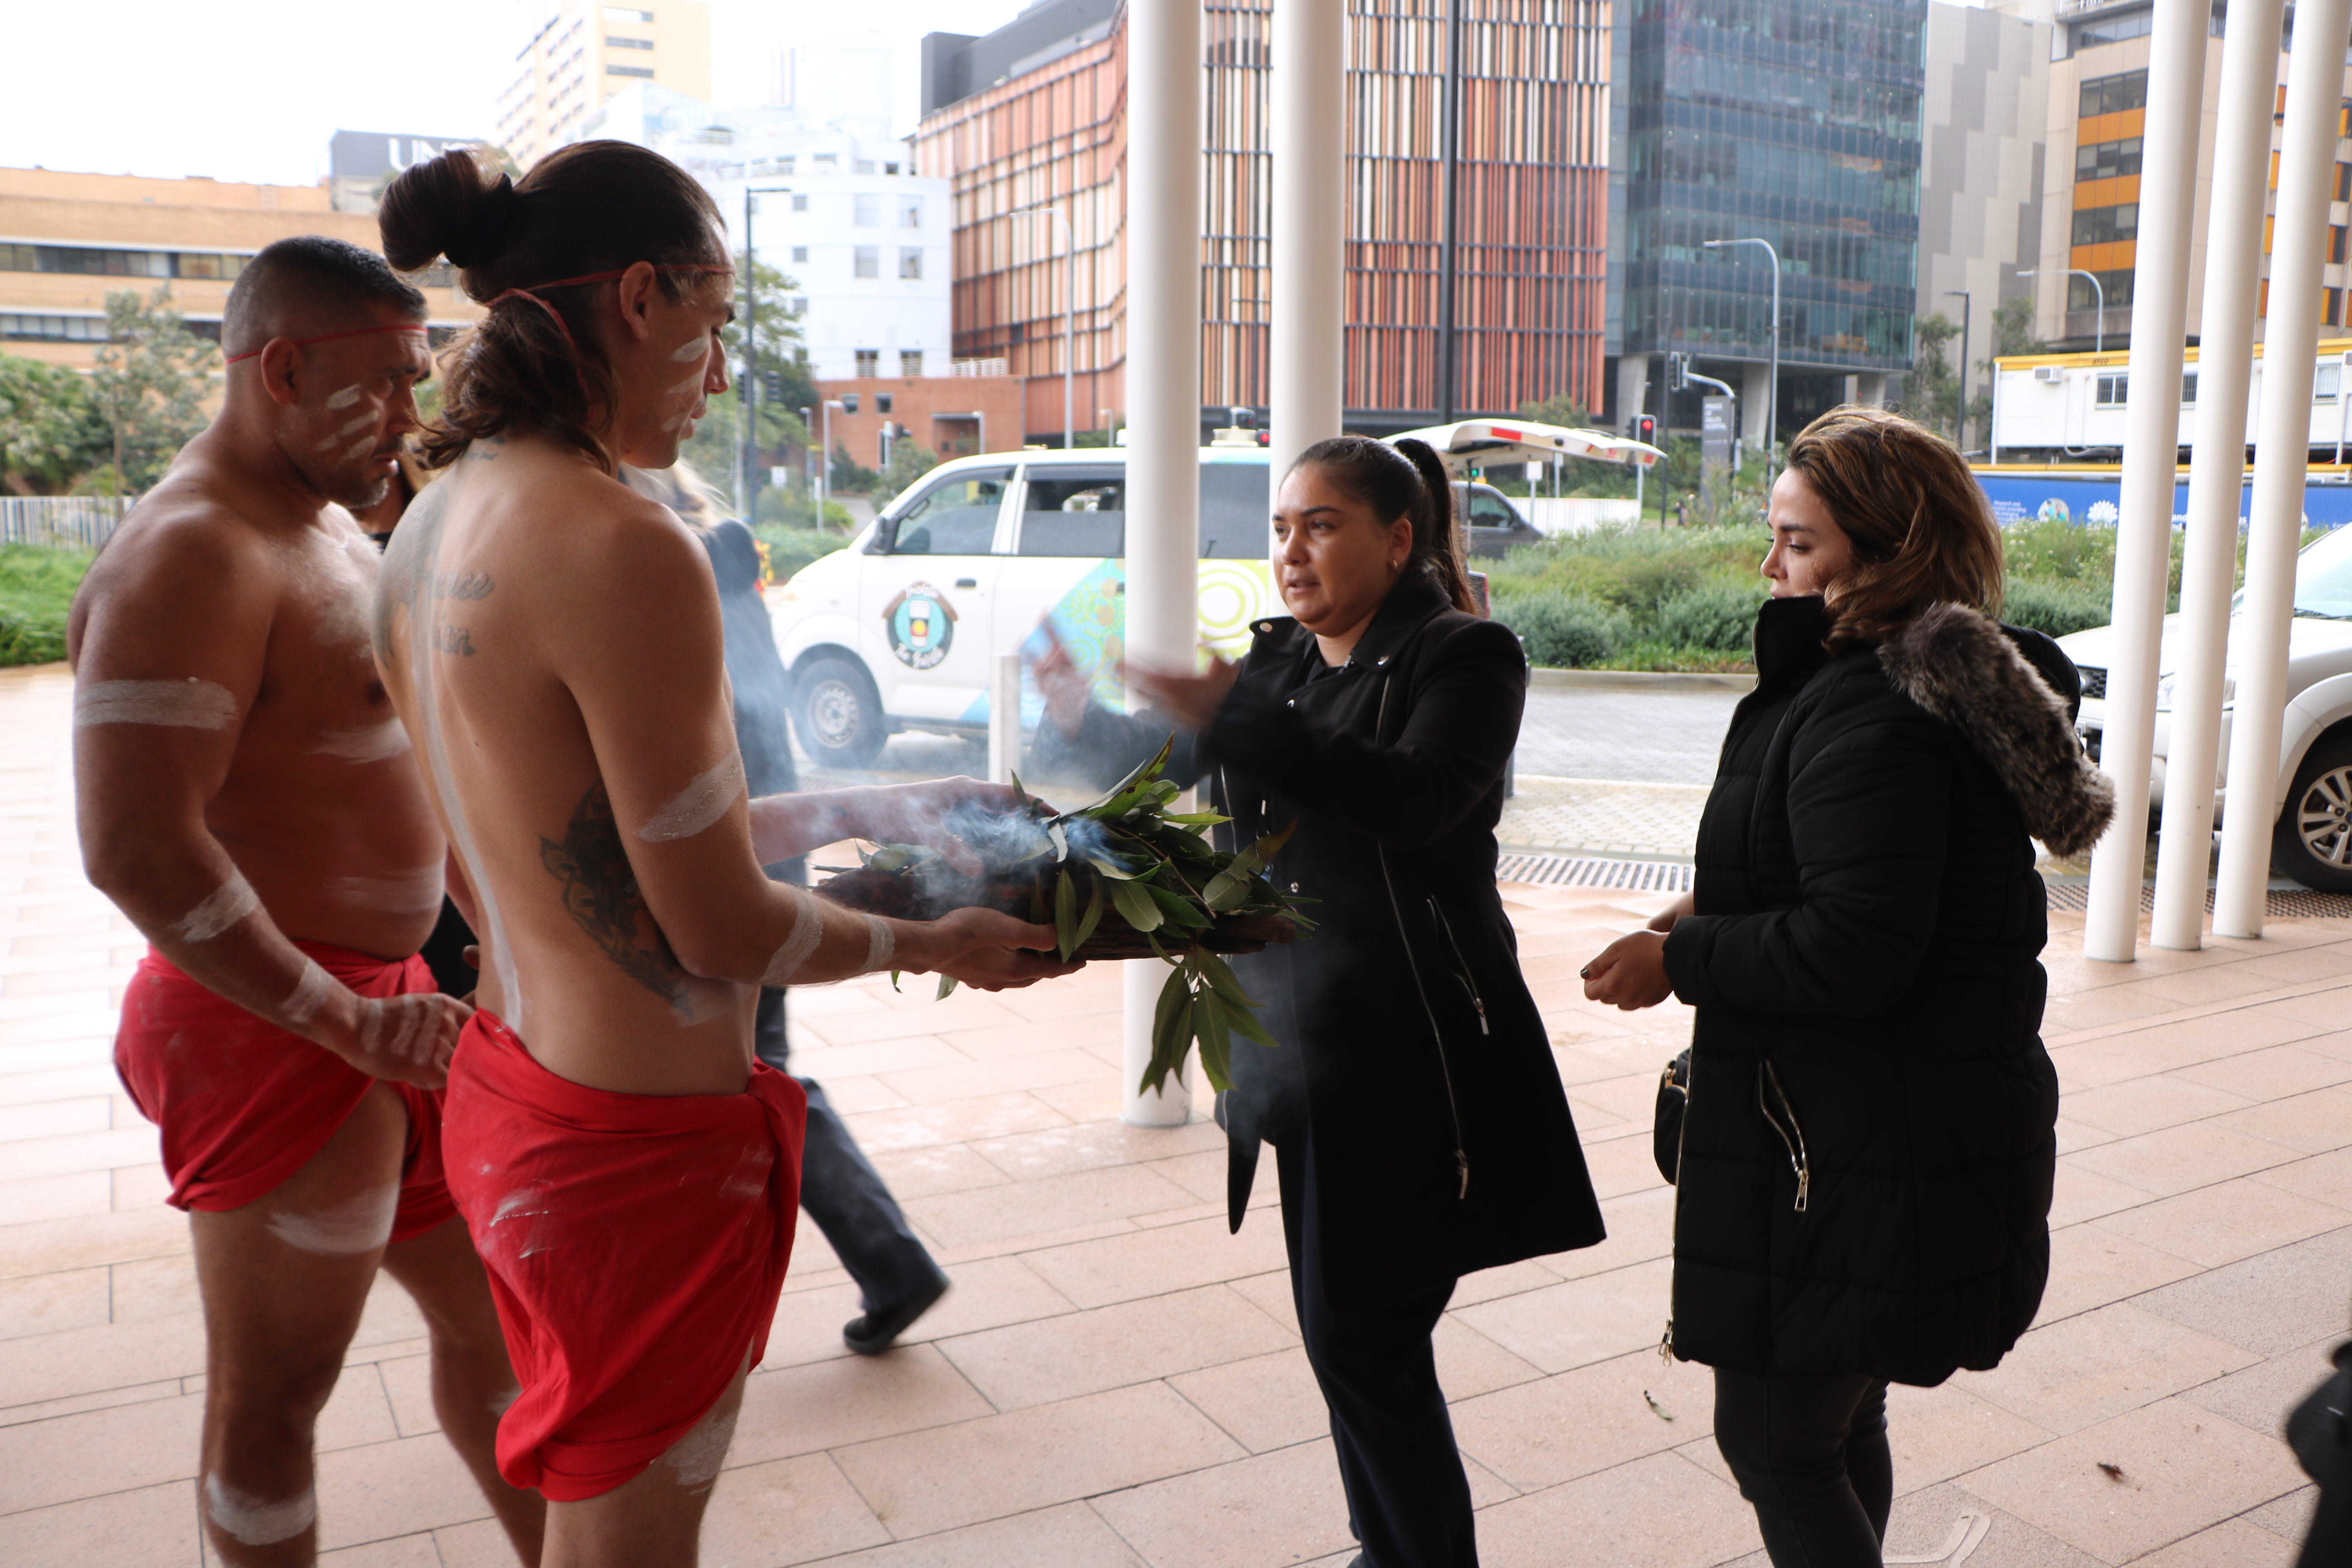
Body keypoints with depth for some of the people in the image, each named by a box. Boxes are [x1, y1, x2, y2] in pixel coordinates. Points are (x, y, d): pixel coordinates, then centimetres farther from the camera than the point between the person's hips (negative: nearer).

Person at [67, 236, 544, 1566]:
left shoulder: (333, 528, 12)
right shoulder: (192, 556, -19)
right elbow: (137, 849, -27)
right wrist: (349, 1025, -23)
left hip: (380, 1005, 10)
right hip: (278, 1040, -10)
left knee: (496, 1308, 20)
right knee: (272, 1403, 8)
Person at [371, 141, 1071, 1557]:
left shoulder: (436, 527, 4)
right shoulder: (623, 550, -25)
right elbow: (726, 932, -19)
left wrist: (866, 812, 16)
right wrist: (941, 945, -2)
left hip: (507, 1100, 9)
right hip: (642, 1148, -9)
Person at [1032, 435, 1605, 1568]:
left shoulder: (1468, 658, -8)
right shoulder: (1275, 660, 13)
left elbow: (1418, 797, -26)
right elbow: (1155, 763, 6)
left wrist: (1230, 719, -37)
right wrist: (1078, 717, -17)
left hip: (1411, 1057, -7)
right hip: (1301, 1048, 7)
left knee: (1362, 1338, -3)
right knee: (1351, 1332, 16)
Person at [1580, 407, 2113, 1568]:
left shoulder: (1870, 715, -22)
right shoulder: (1939, 683, 12)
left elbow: (1855, 951, -27)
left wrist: (1679, 959, -15)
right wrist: (1718, 916, 9)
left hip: (1853, 1151, -11)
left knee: (1773, 1442, 1)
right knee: (1839, 1424, 24)